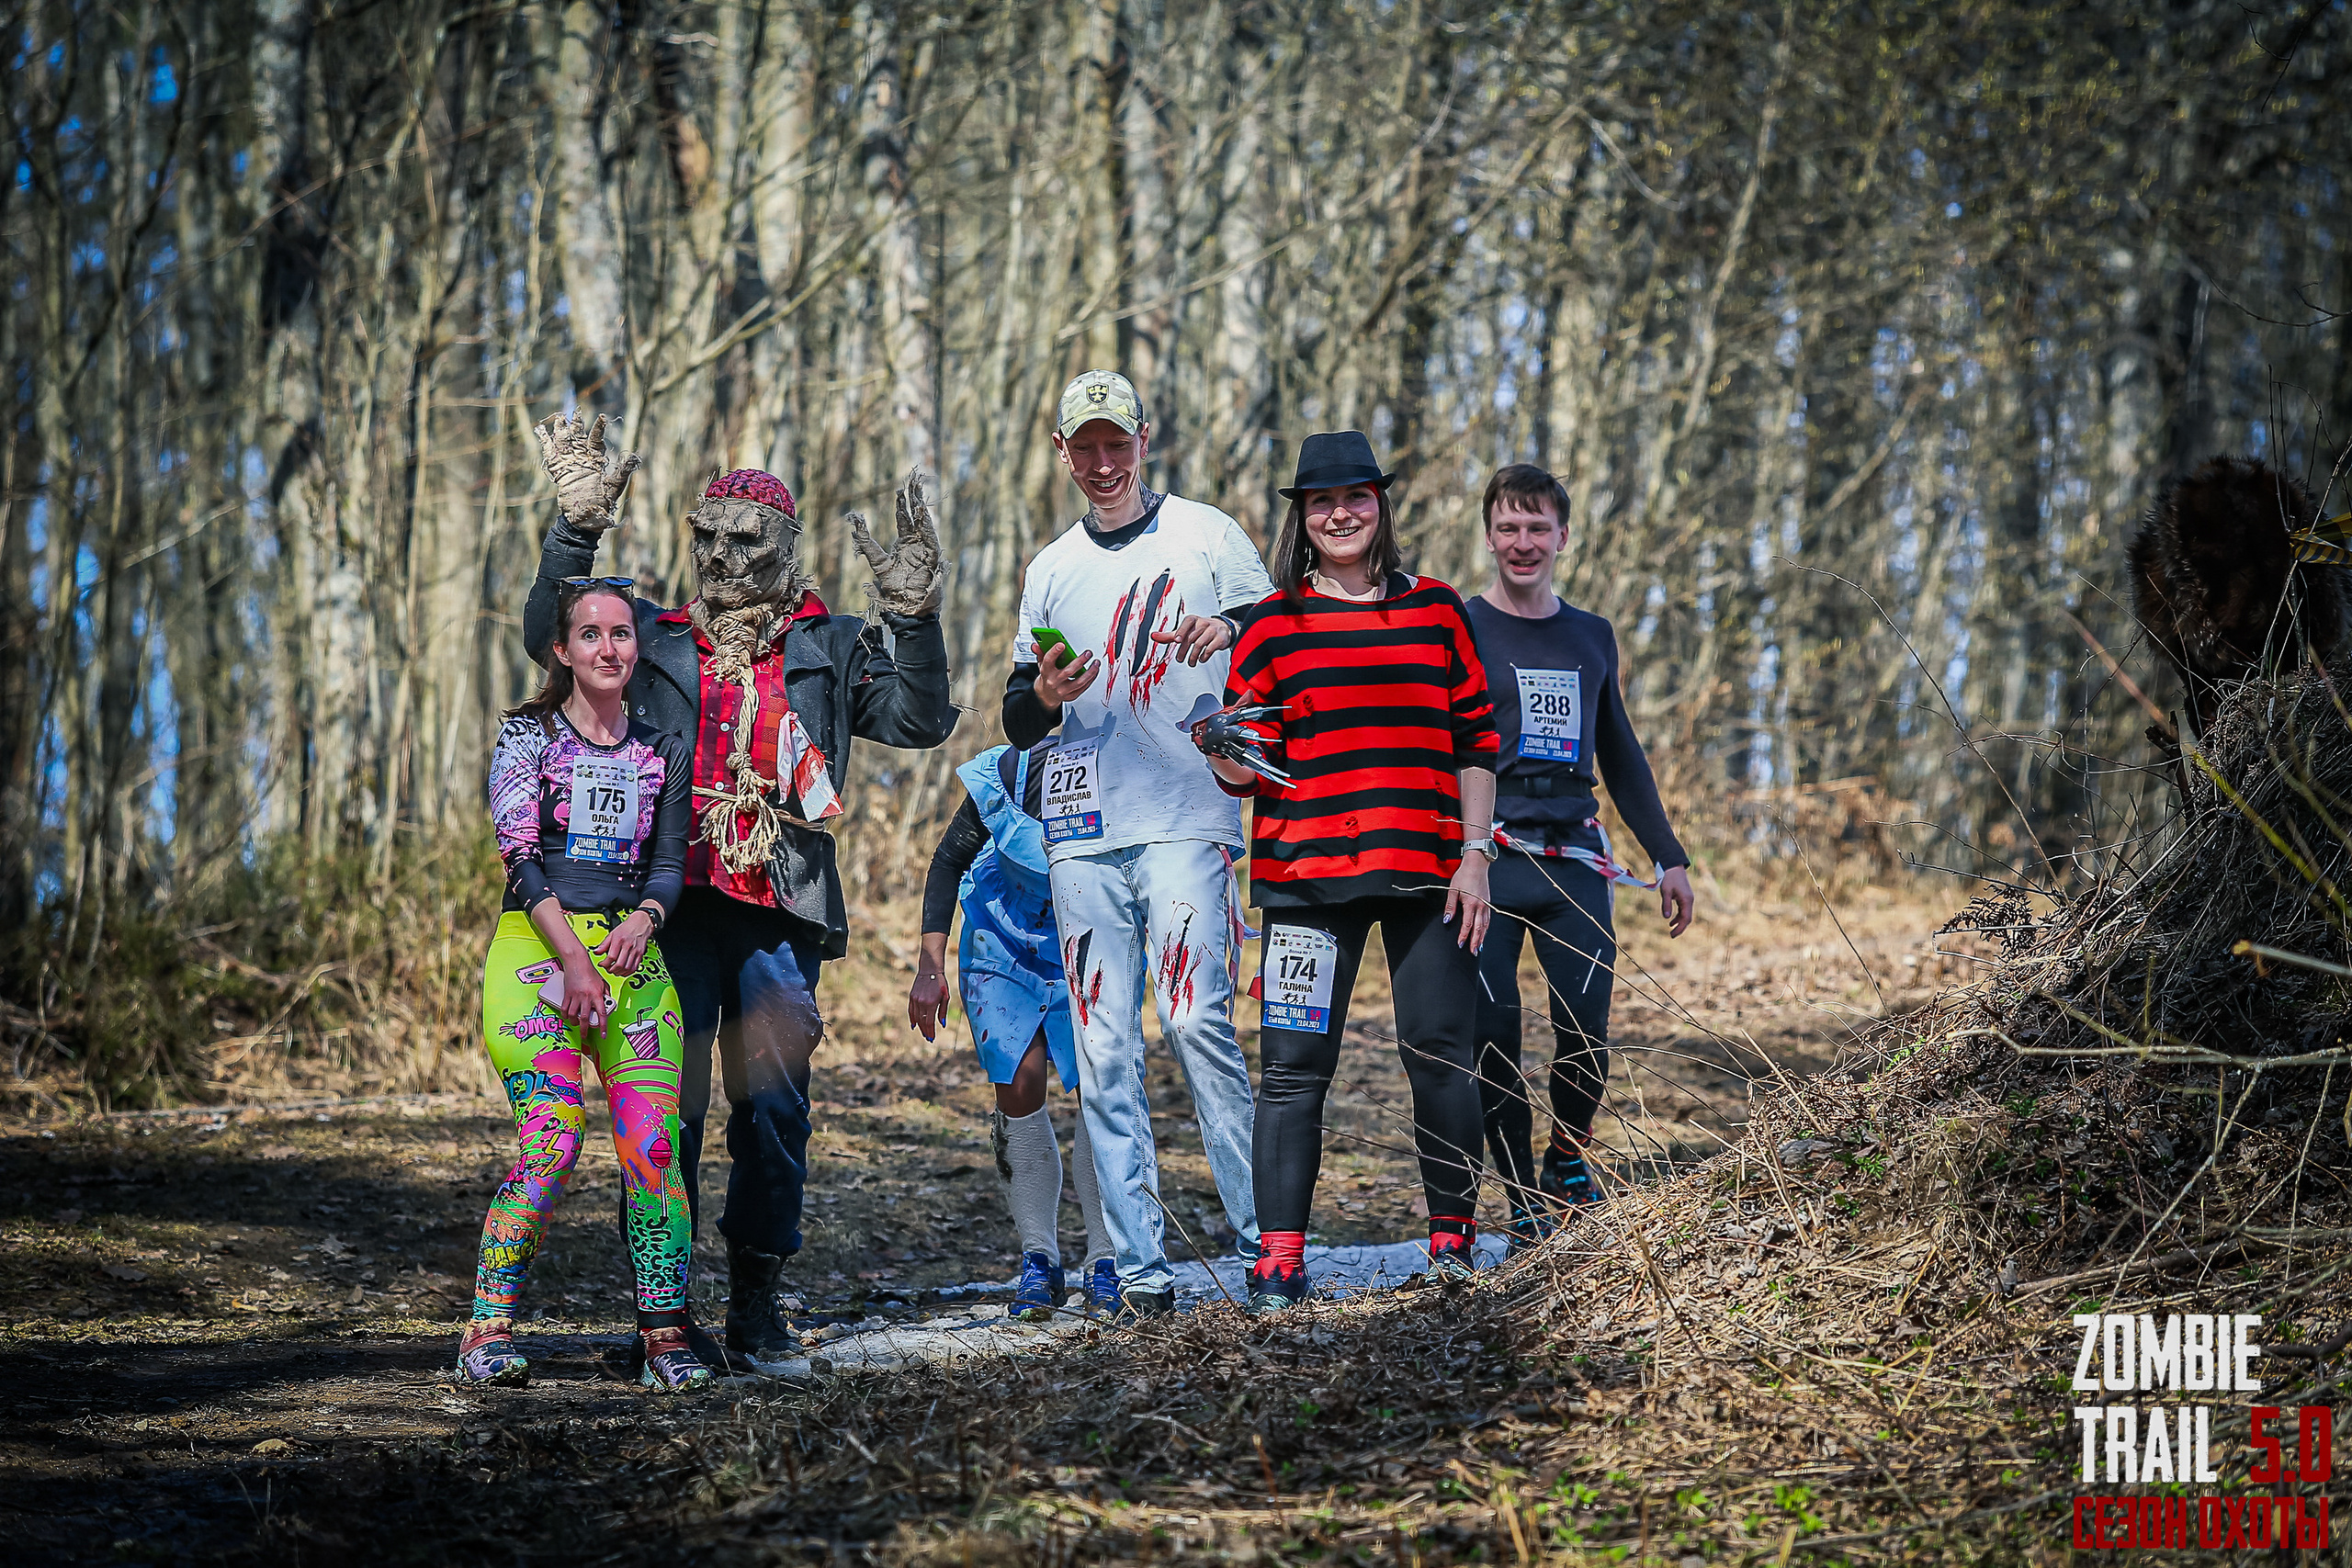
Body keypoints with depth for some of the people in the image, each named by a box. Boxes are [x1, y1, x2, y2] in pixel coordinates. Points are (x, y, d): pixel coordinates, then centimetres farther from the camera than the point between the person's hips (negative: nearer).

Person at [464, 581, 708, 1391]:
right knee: (551, 1143, -16)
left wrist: (643, 920, -8)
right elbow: (520, 855, -5)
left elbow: (669, 863, 15)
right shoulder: (527, 735, 4)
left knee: (653, 1146, -8)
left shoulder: (660, 749, 15)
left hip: (631, 950, 3)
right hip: (537, 948, -3)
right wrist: (574, 958, -16)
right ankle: (488, 1328, -9)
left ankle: (665, 1332, -3)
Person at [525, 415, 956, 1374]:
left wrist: (913, 618, -9)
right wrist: (577, 531, -6)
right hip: (672, 906, 0)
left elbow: (918, 721, 5)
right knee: (668, 1106, -4)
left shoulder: (825, 649, 13)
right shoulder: (657, 641, 15)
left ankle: (756, 1299, 11)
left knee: (772, 1105, -1)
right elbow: (552, 639, 5)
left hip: (777, 911, 0)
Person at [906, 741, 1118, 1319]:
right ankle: (1038, 1260, 0)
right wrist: (930, 966, -12)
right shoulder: (1008, 774, -26)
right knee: (1019, 1085, -11)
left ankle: (1106, 1260, 0)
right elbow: (949, 861, -9)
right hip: (1007, 943, 0)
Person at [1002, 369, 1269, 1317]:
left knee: (1197, 1022, -16)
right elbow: (1016, 724, 21)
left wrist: (1234, 628, -16)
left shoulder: (1206, 536, 6)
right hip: (1082, 835, 4)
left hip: (1187, 820, -4)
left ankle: (1265, 1233, -7)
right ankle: (1140, 1265, -1)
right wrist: (1043, 696, -3)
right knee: (1103, 1050, -2)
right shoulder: (1051, 570, 18)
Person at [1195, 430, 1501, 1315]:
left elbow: (1475, 741, 11)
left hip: (1427, 870, 1)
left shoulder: (1436, 610, 10)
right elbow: (1250, 768, 6)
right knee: (1294, 1065, -4)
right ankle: (1279, 1258, -1)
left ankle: (1452, 1234, 17)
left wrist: (1475, 857, 3)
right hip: (1309, 873, -1)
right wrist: (1226, 758, -18)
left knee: (1440, 1057, 1)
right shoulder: (1274, 625, 6)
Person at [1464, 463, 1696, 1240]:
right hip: (1486, 862, -3)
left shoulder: (1592, 638, 17)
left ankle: (1569, 1163, 18)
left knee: (1585, 1029, -7)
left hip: (1576, 862, 3)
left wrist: (1668, 857, 23)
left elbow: (1620, 758, 25)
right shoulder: (1460, 630, 4)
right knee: (1494, 1034, -6)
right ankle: (1525, 1200, 6)